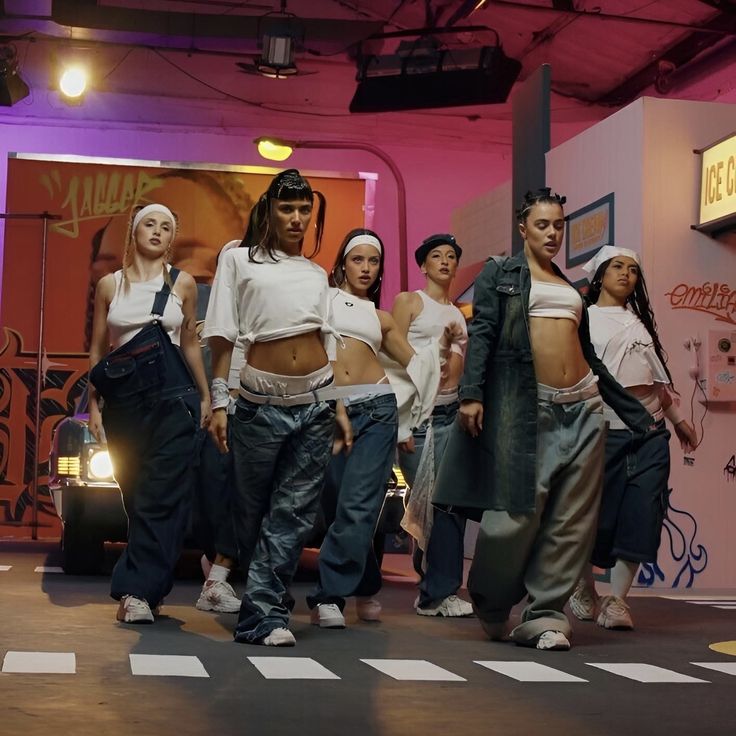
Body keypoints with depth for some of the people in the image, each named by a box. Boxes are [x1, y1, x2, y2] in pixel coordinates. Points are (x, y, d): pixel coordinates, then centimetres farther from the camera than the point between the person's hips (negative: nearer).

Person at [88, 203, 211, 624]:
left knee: (162, 497, -9)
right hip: (124, 396, 1)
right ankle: (149, 588, 13)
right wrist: (94, 404, 6)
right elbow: (98, 349, 11)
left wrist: (206, 396, 14)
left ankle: (137, 590, -11)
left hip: (173, 395, -1)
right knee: (135, 494, 5)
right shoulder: (109, 285, 9)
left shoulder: (183, 284, 7)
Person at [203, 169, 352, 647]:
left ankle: (262, 615, -2)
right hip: (261, 401, -3)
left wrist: (339, 407, 11)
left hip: (315, 401, 3)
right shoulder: (239, 261, 7)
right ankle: (266, 609, 20)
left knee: (296, 511, -4)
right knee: (253, 510, 5)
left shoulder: (316, 274, 17)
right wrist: (220, 401, -6)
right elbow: (223, 337, 2)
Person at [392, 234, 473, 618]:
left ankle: (440, 592, 1)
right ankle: (437, 591, 6)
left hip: (451, 413, 5)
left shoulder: (458, 314, 20)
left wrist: (449, 345, 4)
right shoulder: (409, 301, 4)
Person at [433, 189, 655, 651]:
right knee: (516, 514, -8)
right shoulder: (500, 274, 10)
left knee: (572, 520, 0)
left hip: (582, 408, 5)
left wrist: (636, 414, 24)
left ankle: (545, 616, 8)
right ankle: (491, 607, 15)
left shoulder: (571, 288, 23)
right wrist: (472, 393, -18)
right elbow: (482, 334, -3)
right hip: (526, 409, -5)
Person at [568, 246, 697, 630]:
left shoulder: (641, 321, 20)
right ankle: (583, 588, 21)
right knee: (595, 514, -1)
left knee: (641, 516, -5)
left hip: (651, 433, 5)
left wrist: (678, 418, 26)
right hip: (605, 430, -5)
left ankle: (617, 599, 1)